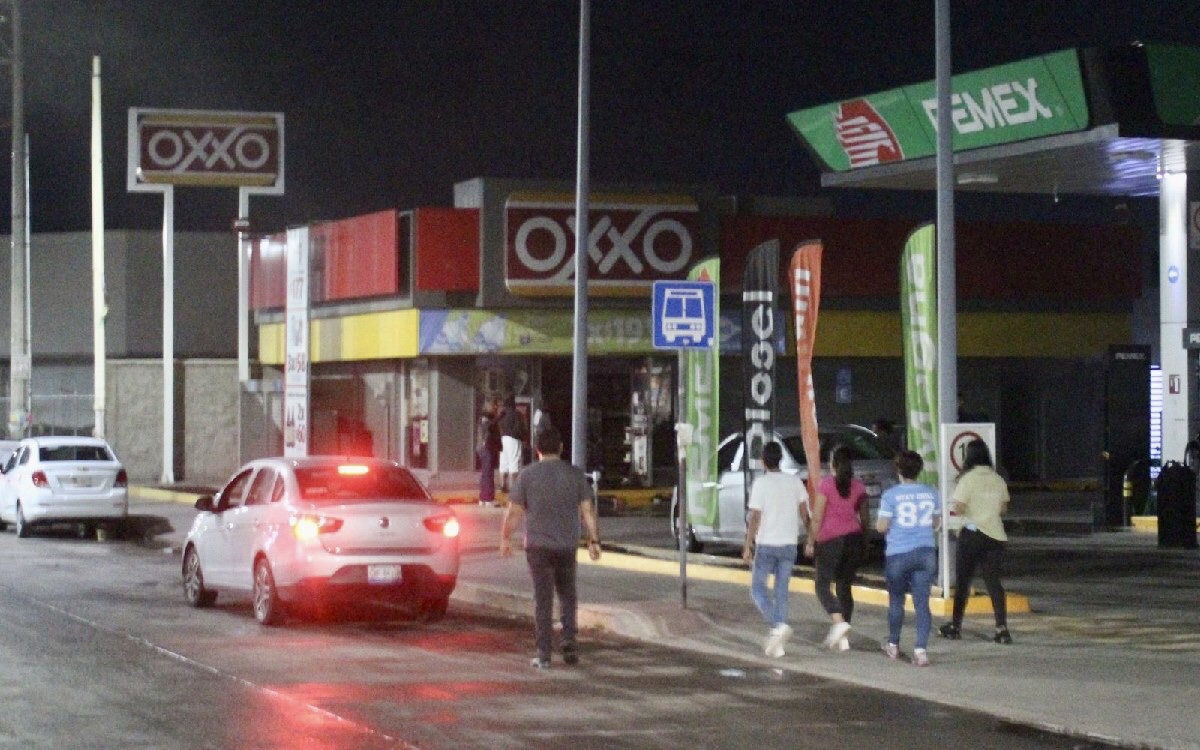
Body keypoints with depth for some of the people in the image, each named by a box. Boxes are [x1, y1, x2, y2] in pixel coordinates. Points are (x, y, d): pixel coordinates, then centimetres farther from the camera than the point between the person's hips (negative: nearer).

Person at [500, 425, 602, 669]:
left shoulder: (527, 475, -3)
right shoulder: (575, 475, 2)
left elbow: (514, 512, -1)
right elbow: (587, 511, 1)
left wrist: (506, 539, 11)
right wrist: (594, 541, 6)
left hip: (538, 546, -2)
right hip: (567, 546, 2)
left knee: (543, 600, 1)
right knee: (567, 596, 17)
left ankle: (544, 654, 0)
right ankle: (569, 644, 3)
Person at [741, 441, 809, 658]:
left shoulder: (760, 484, -9)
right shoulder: (795, 481, 2)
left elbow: (755, 518, -11)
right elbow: (804, 512, 2)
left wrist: (748, 546, -6)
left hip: (766, 544, -4)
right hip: (789, 543, 4)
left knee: (758, 588, 7)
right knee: (782, 590, 10)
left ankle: (778, 625, -17)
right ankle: (777, 643, 7)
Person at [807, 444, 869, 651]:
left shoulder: (826, 484, -8)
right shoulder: (858, 486, 6)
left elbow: (817, 517, -9)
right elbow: (864, 517, 10)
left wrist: (811, 542, -1)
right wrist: (862, 538, 21)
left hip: (831, 540, -5)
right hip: (854, 538, 5)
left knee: (823, 585, 3)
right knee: (845, 587, 11)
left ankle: (838, 621, -22)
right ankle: (841, 638, 8)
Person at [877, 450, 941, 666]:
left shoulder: (891, 495, -9)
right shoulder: (931, 494, 3)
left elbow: (881, 527, -8)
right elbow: (936, 523, 13)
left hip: (898, 554, -2)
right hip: (926, 552, 2)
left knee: (896, 600, 16)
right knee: (922, 602, 0)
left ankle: (893, 645, 28)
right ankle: (920, 649, -11)